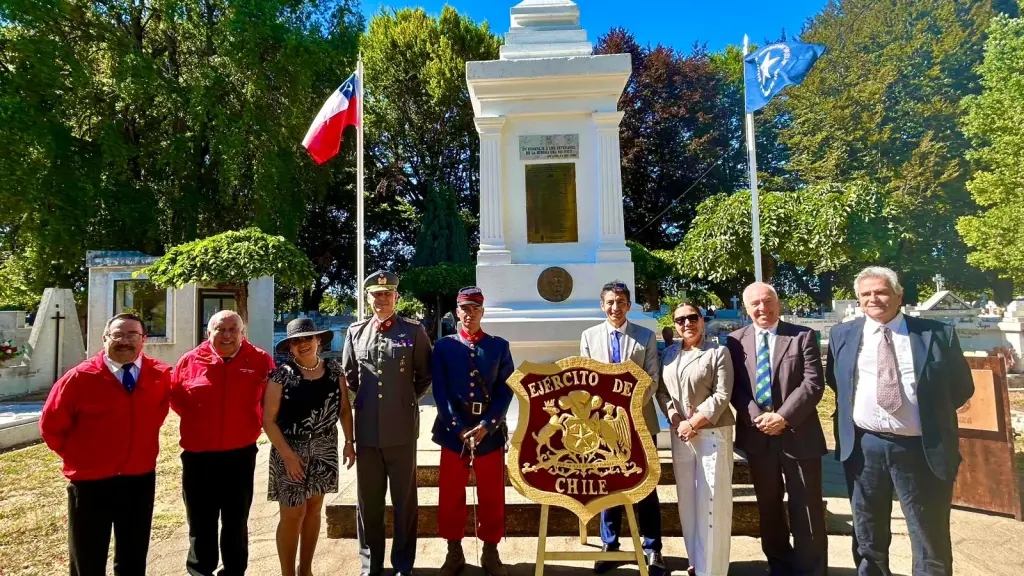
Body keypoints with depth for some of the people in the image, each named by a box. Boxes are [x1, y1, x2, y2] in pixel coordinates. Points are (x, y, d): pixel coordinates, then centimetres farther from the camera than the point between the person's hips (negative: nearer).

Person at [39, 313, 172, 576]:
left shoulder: (161, 375, -5)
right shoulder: (80, 378, -12)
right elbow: (50, 425, -1)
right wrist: (76, 457, -1)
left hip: (141, 479, 2)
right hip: (90, 481, -2)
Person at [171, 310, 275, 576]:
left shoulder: (260, 361, -4)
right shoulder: (190, 360, -2)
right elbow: (174, 396, 10)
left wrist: (256, 423, -2)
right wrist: (195, 419, 2)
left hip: (240, 454, 0)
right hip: (198, 455, 1)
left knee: (237, 521, 14)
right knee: (201, 522, 15)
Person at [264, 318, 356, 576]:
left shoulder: (334, 370, 0)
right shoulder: (281, 375, -11)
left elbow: (344, 408, 6)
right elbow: (268, 419, -11)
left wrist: (349, 442, -1)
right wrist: (287, 454, -16)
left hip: (324, 449, 4)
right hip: (291, 450, -4)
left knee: (314, 507, 14)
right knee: (293, 513, 0)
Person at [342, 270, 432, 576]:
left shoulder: (414, 331, -2)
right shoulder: (355, 332, 6)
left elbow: (426, 376, 5)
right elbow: (348, 376, 17)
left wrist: (408, 401, 3)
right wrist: (363, 402, 11)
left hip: (402, 430, -2)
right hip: (366, 430, 3)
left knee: (404, 500, 10)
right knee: (368, 501, 14)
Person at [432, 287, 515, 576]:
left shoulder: (499, 346, 3)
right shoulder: (443, 346, 2)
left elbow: (506, 390, -1)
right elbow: (440, 392, -3)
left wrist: (486, 426, -12)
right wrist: (460, 428, -12)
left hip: (491, 432, 0)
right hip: (453, 432, 0)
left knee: (492, 497, 10)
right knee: (451, 496, 10)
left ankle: (490, 553, 28)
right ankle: (454, 552, 28)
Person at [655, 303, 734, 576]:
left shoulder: (718, 351, -5)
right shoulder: (669, 353, 9)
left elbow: (722, 396, -11)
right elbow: (661, 390, 9)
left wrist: (693, 423, -14)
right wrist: (676, 421, -6)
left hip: (712, 432, -4)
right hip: (680, 434, 5)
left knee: (711, 501, 0)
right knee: (687, 499, 12)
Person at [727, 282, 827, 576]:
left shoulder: (803, 336, -1)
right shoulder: (736, 340, 3)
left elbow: (813, 383, -9)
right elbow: (735, 387, 1)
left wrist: (783, 417, -17)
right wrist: (756, 417, -13)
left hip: (798, 433, -2)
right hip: (757, 434, 2)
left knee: (806, 508, 8)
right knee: (768, 506, 15)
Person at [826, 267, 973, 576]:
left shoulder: (938, 334, -2)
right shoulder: (842, 334, 3)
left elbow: (962, 387, 6)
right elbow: (835, 381, 15)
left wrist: (930, 416, 1)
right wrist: (858, 410, 5)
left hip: (921, 448, -1)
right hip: (864, 446, 2)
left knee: (930, 537, 12)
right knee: (868, 533, 18)